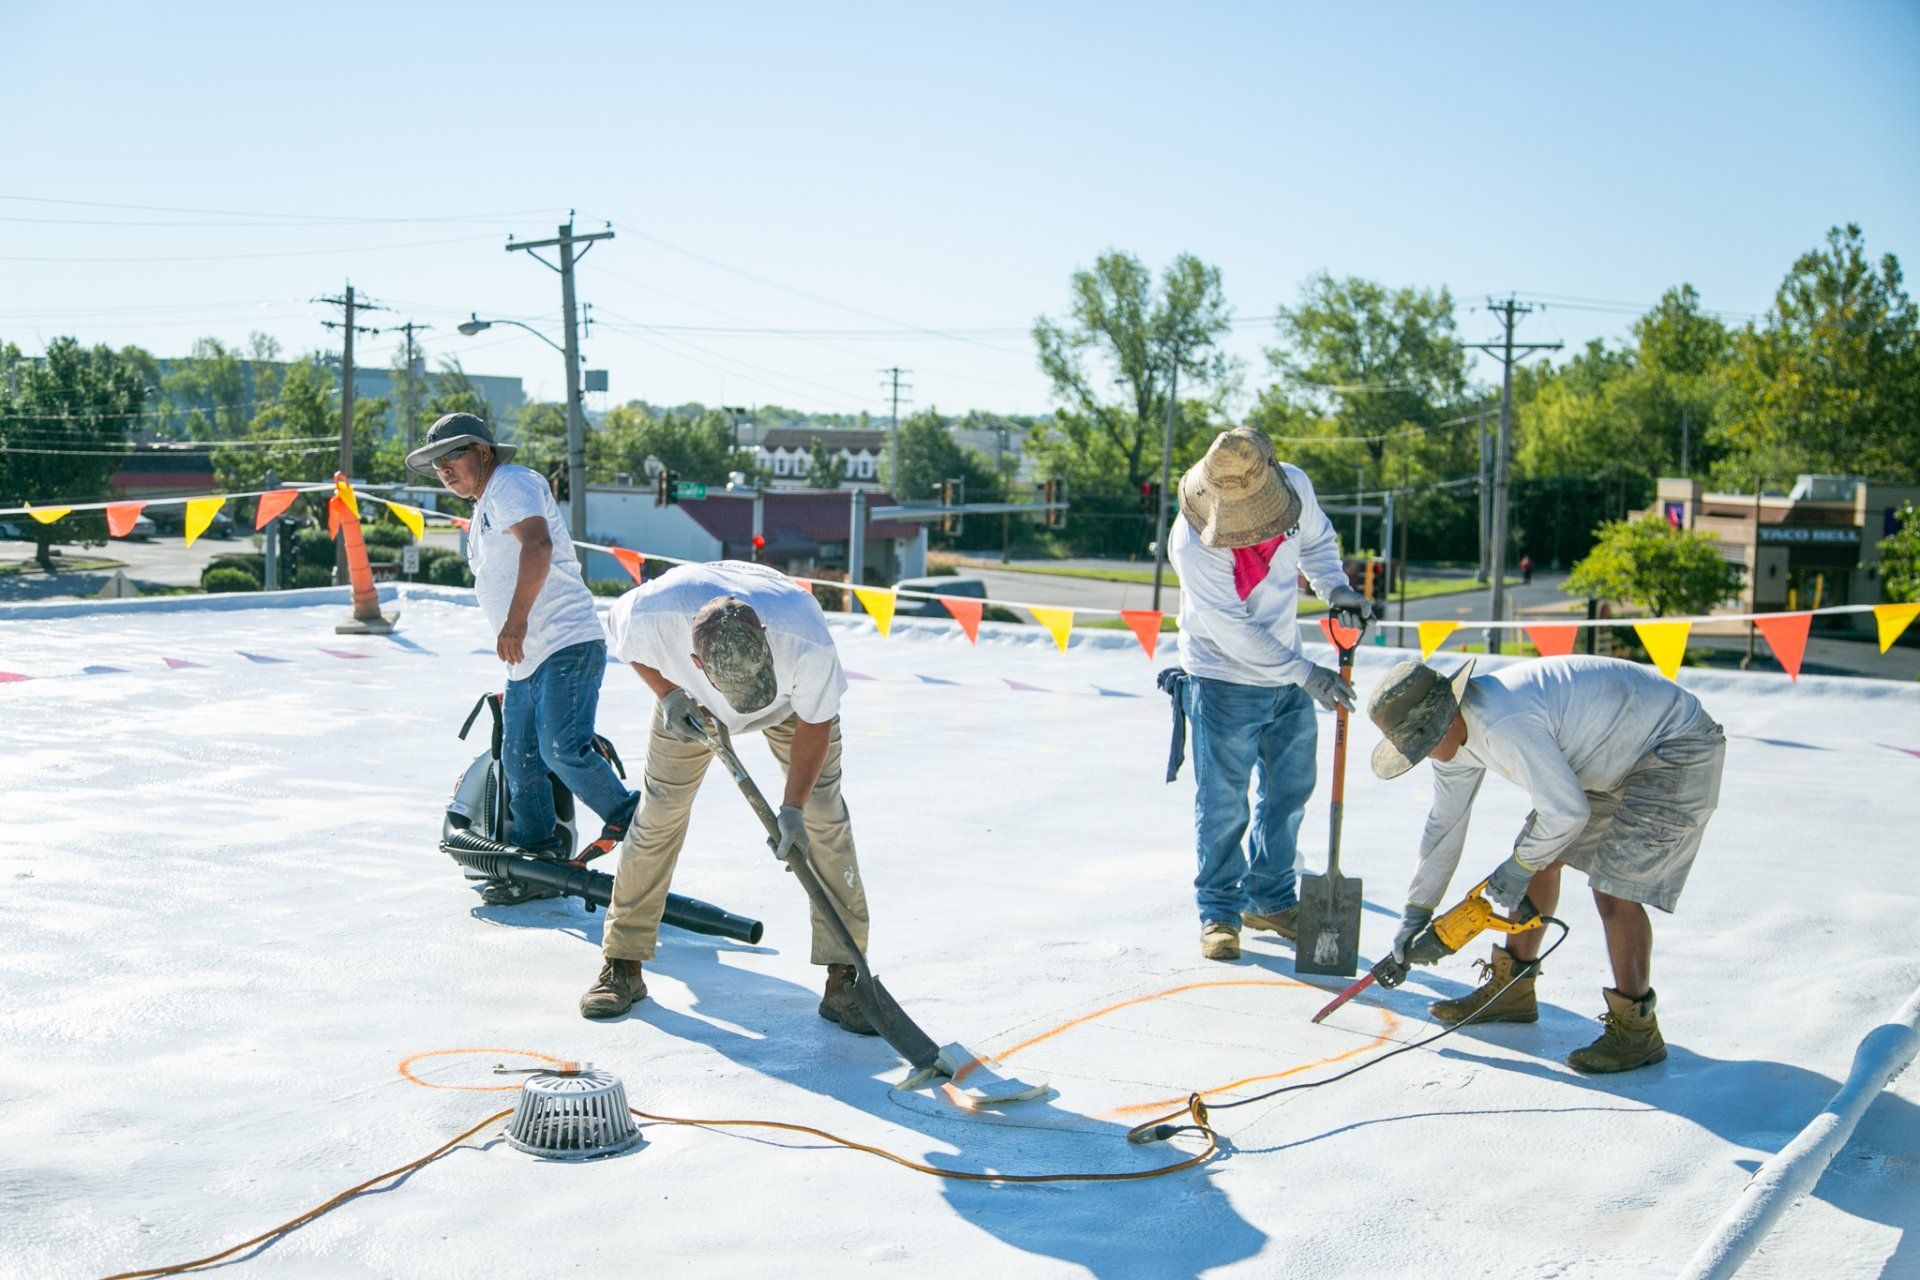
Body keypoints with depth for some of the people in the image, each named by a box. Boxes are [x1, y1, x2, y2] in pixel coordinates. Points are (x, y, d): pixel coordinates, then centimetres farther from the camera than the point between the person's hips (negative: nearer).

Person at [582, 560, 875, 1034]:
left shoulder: (808, 641, -43)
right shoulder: (653, 613, -40)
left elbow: (815, 722, -24)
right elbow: (618, 623, -13)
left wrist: (792, 807, -26)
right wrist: (666, 694, -24)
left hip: (794, 700, -1)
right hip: (691, 697, 1)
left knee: (823, 813, -11)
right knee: (660, 811, -2)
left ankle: (843, 979, -5)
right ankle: (623, 964, 12)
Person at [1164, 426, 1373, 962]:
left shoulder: (1295, 485, -11)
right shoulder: (1192, 542, -27)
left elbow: (1317, 540, 11)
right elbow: (1231, 631, -24)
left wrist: (1335, 587, -7)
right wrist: (1305, 673, -22)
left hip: (1287, 677, 6)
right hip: (1224, 682, -6)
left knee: (1289, 790, 14)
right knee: (1222, 803, -3)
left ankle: (1269, 898, 30)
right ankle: (1219, 911, 13)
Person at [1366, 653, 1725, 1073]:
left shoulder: (1505, 724, -34)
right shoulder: (1455, 729, -2)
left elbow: (1567, 811, -28)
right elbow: (1445, 825, 9)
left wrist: (1519, 867, -11)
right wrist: (1415, 915, 12)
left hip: (1680, 750, -10)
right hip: (1619, 751, 10)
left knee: (1614, 889, -15)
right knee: (1542, 858, 11)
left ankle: (1635, 1030, -1)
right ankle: (1511, 990, 24)